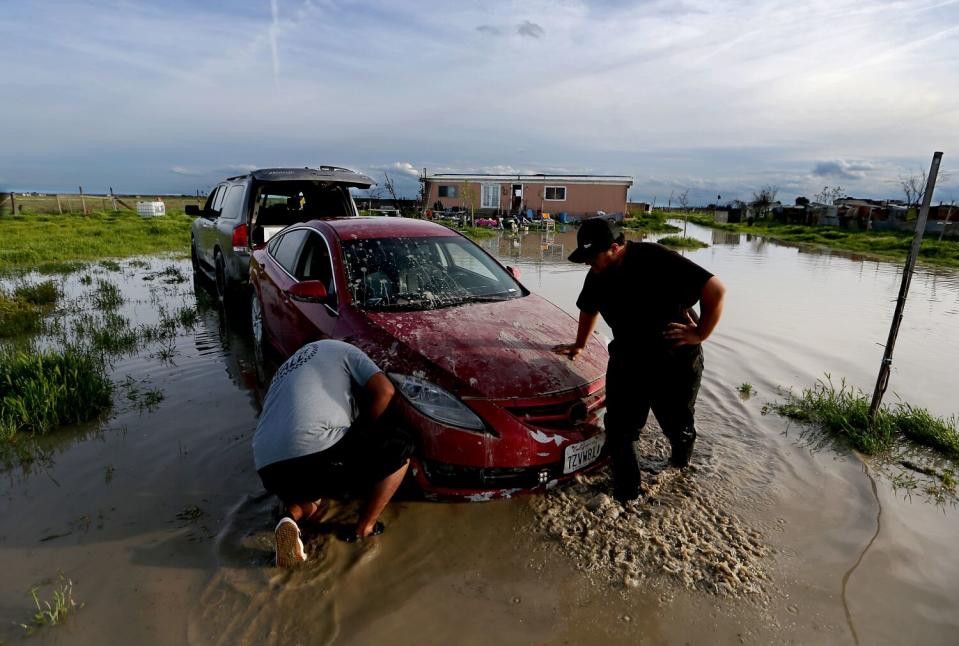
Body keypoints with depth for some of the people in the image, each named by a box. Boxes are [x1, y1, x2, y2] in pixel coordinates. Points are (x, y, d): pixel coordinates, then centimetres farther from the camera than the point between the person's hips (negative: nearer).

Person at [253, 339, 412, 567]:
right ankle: (363, 529, 17)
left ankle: (291, 516, 8)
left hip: (269, 469, 7)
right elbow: (383, 390, 3)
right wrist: (365, 433, 18)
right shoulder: (342, 350, 18)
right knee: (399, 448, 17)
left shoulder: (285, 370, 36)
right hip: (317, 447, -7)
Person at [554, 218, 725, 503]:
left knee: (677, 427, 12)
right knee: (619, 430, -1)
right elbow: (589, 309, 20)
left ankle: (681, 463, 47)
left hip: (676, 362, -4)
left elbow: (715, 290, -25)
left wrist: (699, 334, -20)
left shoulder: (656, 260, -24)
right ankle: (626, 495, 16)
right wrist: (579, 345, 29)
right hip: (625, 360, 5)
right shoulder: (597, 276, -1)